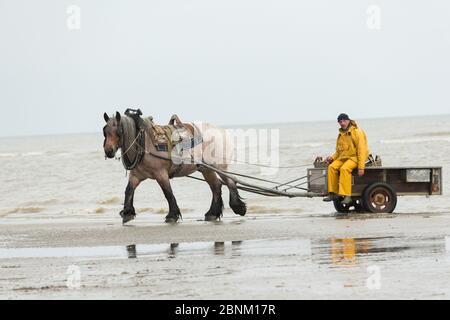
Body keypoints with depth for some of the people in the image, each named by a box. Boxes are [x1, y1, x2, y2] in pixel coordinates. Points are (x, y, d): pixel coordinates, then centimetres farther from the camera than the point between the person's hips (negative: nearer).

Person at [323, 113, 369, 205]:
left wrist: (361, 167, -21)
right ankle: (333, 193, -21)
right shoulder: (340, 135, 17)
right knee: (332, 167, -22)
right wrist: (332, 157, 2)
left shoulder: (357, 132, -6)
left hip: (354, 157, -7)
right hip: (343, 157, 7)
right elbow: (338, 151, 25)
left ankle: (347, 196, -39)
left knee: (344, 169, -35)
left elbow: (362, 150, -13)